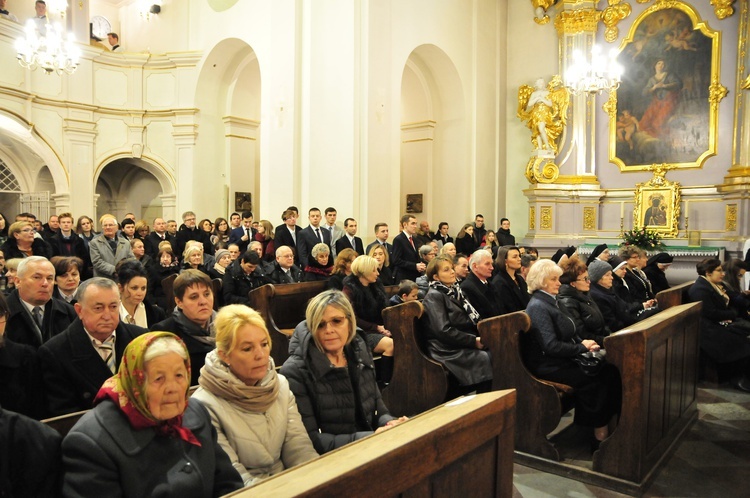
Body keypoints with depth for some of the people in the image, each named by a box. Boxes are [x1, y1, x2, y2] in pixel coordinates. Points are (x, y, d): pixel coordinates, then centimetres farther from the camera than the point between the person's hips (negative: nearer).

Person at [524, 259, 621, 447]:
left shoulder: (552, 301, 14)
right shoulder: (538, 307, -15)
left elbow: (569, 333, 18)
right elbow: (551, 346, -22)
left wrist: (585, 343, -1)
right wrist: (582, 347, -14)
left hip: (564, 358, 9)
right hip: (548, 365, -9)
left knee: (610, 370, -12)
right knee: (594, 380, -24)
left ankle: (612, 423, -9)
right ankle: (600, 435, -12)